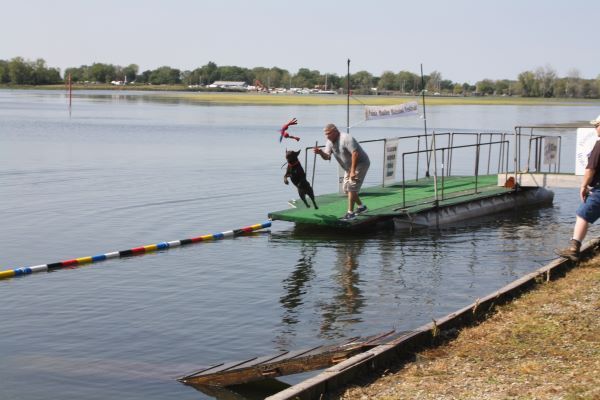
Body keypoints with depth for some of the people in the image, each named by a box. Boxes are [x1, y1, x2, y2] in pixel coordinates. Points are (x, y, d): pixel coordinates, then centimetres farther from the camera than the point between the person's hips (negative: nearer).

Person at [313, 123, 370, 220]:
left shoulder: (346, 138, -25)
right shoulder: (330, 142, 2)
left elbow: (355, 154, -30)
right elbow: (327, 156, -4)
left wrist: (353, 171, -33)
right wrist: (320, 152, -27)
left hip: (360, 164, -10)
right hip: (350, 167, 10)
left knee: (351, 187, -16)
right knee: (346, 189, 13)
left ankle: (350, 213, -11)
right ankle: (361, 207, 30)